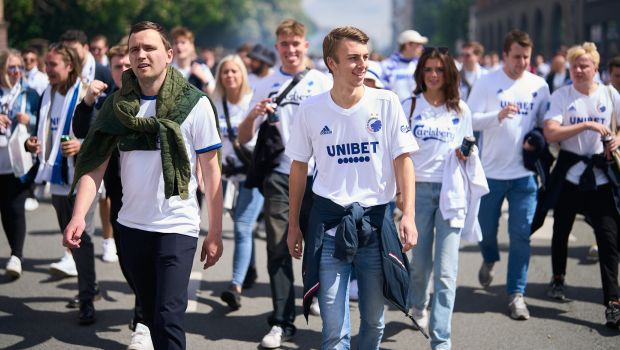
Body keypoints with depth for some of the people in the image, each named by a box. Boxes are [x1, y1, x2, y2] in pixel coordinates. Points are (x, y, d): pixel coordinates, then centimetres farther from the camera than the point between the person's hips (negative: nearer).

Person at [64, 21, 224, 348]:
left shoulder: (194, 103, -7)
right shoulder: (117, 104, 2)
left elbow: (211, 171, -4)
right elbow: (94, 164, -3)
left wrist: (215, 233, -5)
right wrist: (78, 216, -18)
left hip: (177, 227, -4)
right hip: (131, 226, 4)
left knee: (169, 317, -13)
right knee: (150, 315, 15)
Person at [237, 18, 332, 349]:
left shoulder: (323, 82, 4)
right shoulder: (266, 86, 9)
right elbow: (244, 138, 8)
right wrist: (254, 115, -12)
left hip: (317, 174, -1)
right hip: (279, 175, 1)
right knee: (278, 247, -2)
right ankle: (281, 322, 2)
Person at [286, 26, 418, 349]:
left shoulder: (386, 103, -4)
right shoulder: (311, 110, -2)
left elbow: (402, 159, -2)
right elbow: (299, 167, 9)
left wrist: (408, 215, -13)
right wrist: (293, 225, 12)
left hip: (376, 219, 0)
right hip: (329, 221, 0)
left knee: (374, 319, 12)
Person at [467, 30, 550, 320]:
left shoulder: (539, 86, 4)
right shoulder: (486, 83, -4)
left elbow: (546, 123, 13)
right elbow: (471, 120, -11)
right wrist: (498, 116, -26)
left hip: (525, 172, 1)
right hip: (491, 171, -1)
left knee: (521, 234, -2)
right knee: (487, 227, 13)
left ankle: (516, 294, 6)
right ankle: (489, 260, 46)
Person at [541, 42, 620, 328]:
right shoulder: (561, 96, -5)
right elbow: (551, 133, -17)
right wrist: (586, 125, -22)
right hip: (569, 173, 0)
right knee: (561, 230, 16)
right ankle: (558, 278, 42)